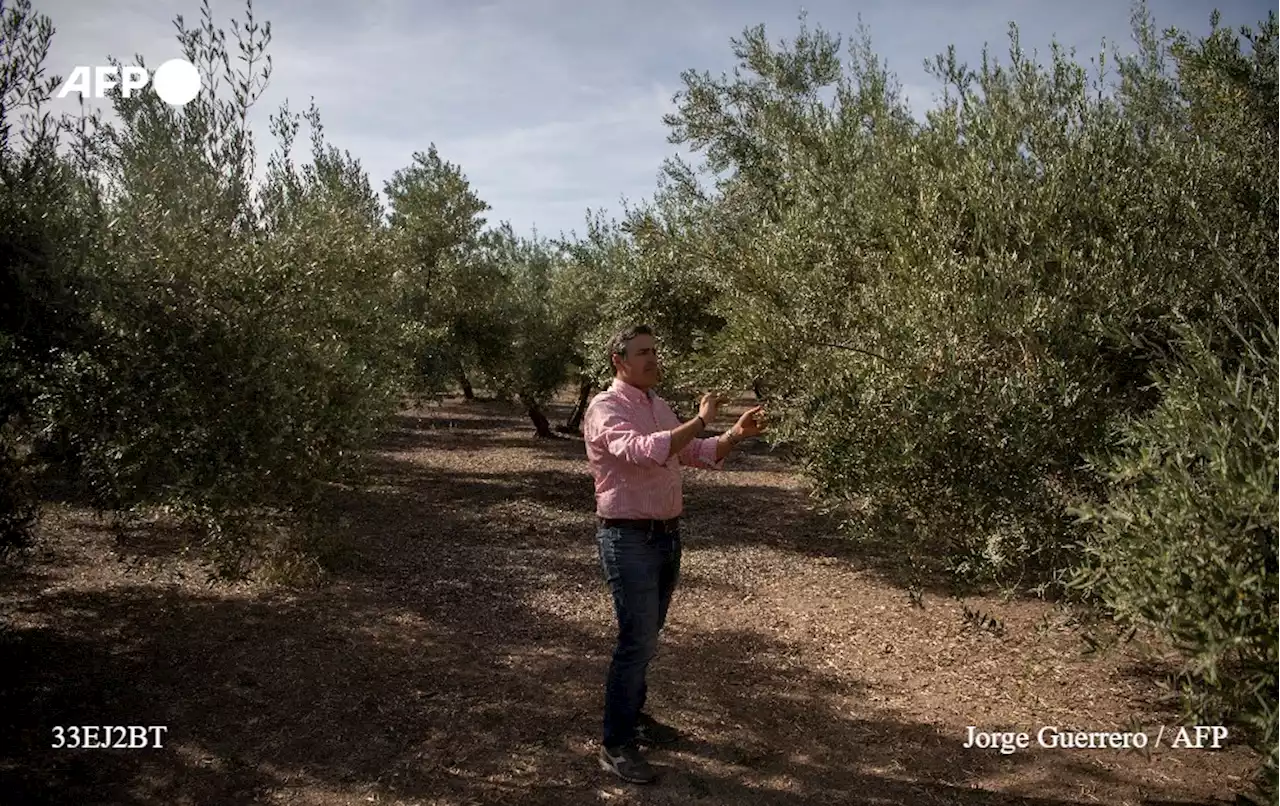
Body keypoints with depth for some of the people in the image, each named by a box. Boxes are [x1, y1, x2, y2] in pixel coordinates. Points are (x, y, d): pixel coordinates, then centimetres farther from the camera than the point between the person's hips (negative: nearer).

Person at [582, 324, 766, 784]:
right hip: (629, 539, -8)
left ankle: (633, 715, 35)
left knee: (647, 636, 19)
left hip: (667, 534, 8)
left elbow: (699, 454, 13)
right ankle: (616, 746, 5)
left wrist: (736, 435, -4)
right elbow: (643, 450, -33)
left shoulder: (659, 406, 11)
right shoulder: (606, 408, -15)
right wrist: (700, 421, -28)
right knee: (637, 640, -7)